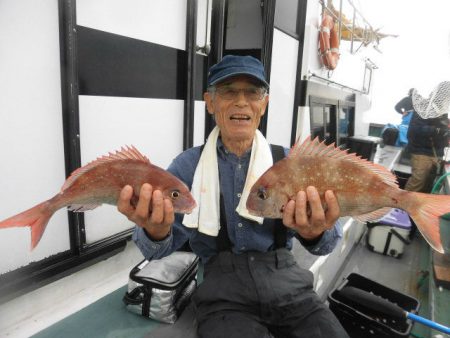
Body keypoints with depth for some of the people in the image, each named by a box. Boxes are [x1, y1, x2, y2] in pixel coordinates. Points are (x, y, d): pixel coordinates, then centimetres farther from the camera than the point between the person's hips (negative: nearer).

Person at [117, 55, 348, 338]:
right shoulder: (188, 166, -1)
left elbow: (327, 242, -7)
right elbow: (156, 250, -6)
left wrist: (315, 232, -31)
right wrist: (156, 232, -30)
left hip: (286, 280, 3)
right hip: (223, 286, -2)